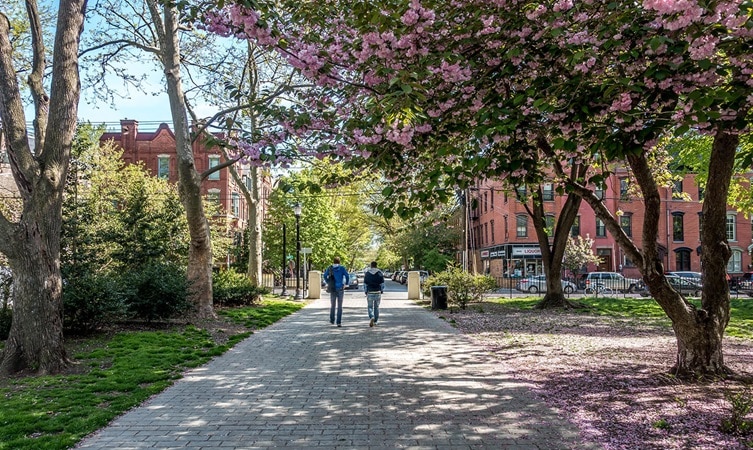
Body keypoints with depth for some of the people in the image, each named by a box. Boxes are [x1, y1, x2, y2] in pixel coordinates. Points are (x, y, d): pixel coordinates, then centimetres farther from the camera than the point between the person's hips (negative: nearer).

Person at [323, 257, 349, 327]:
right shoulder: (342, 268, -6)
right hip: (340, 288, -2)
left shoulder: (330, 268, 0)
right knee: (340, 306, 4)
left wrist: (328, 283, 17)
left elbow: (325, 276, 5)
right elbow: (347, 276, -12)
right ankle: (339, 322, -1)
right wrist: (346, 283, 4)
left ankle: (332, 320, 20)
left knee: (332, 305, 18)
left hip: (332, 289, 2)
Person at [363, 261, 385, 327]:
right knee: (376, 307, 12)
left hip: (370, 292, -1)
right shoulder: (379, 273, -1)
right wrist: (382, 291, 8)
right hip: (378, 292, 1)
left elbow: (365, 284, 0)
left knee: (370, 307, 6)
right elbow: (382, 284, -2)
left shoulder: (367, 273, -1)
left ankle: (372, 317, -20)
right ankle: (375, 321, 17)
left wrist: (366, 292, 9)